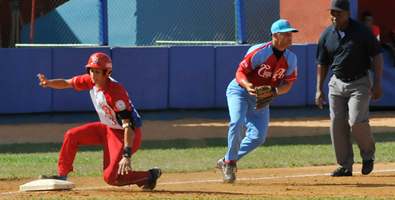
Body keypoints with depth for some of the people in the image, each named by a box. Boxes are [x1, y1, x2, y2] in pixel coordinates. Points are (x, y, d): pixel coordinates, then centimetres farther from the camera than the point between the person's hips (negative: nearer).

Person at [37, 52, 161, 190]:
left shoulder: (116, 92, -31)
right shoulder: (91, 81, -8)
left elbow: (128, 125, -35)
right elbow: (66, 83, 5)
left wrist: (126, 155, -41)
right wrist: (49, 83, -18)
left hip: (124, 134, -9)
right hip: (107, 128, 9)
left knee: (110, 177, -14)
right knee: (72, 136, 4)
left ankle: (150, 176, 2)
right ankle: (61, 176, 16)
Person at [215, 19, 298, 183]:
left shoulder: (290, 58, -5)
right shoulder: (259, 52, -23)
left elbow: (287, 83, -2)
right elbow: (240, 72, -21)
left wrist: (275, 91, -24)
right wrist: (247, 85, -43)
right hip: (239, 90, -6)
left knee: (258, 137, -3)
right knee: (237, 123, -29)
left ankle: (227, 162, 16)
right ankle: (230, 162, -9)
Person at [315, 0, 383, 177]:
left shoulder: (362, 31, -10)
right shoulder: (326, 35, 2)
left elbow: (377, 56, -6)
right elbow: (322, 63, 11)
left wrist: (377, 83, -12)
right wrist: (319, 89, 6)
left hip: (360, 83, -4)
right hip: (337, 83, 4)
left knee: (356, 122, -17)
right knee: (337, 124, -2)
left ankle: (368, 155, 9)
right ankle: (345, 166, 7)